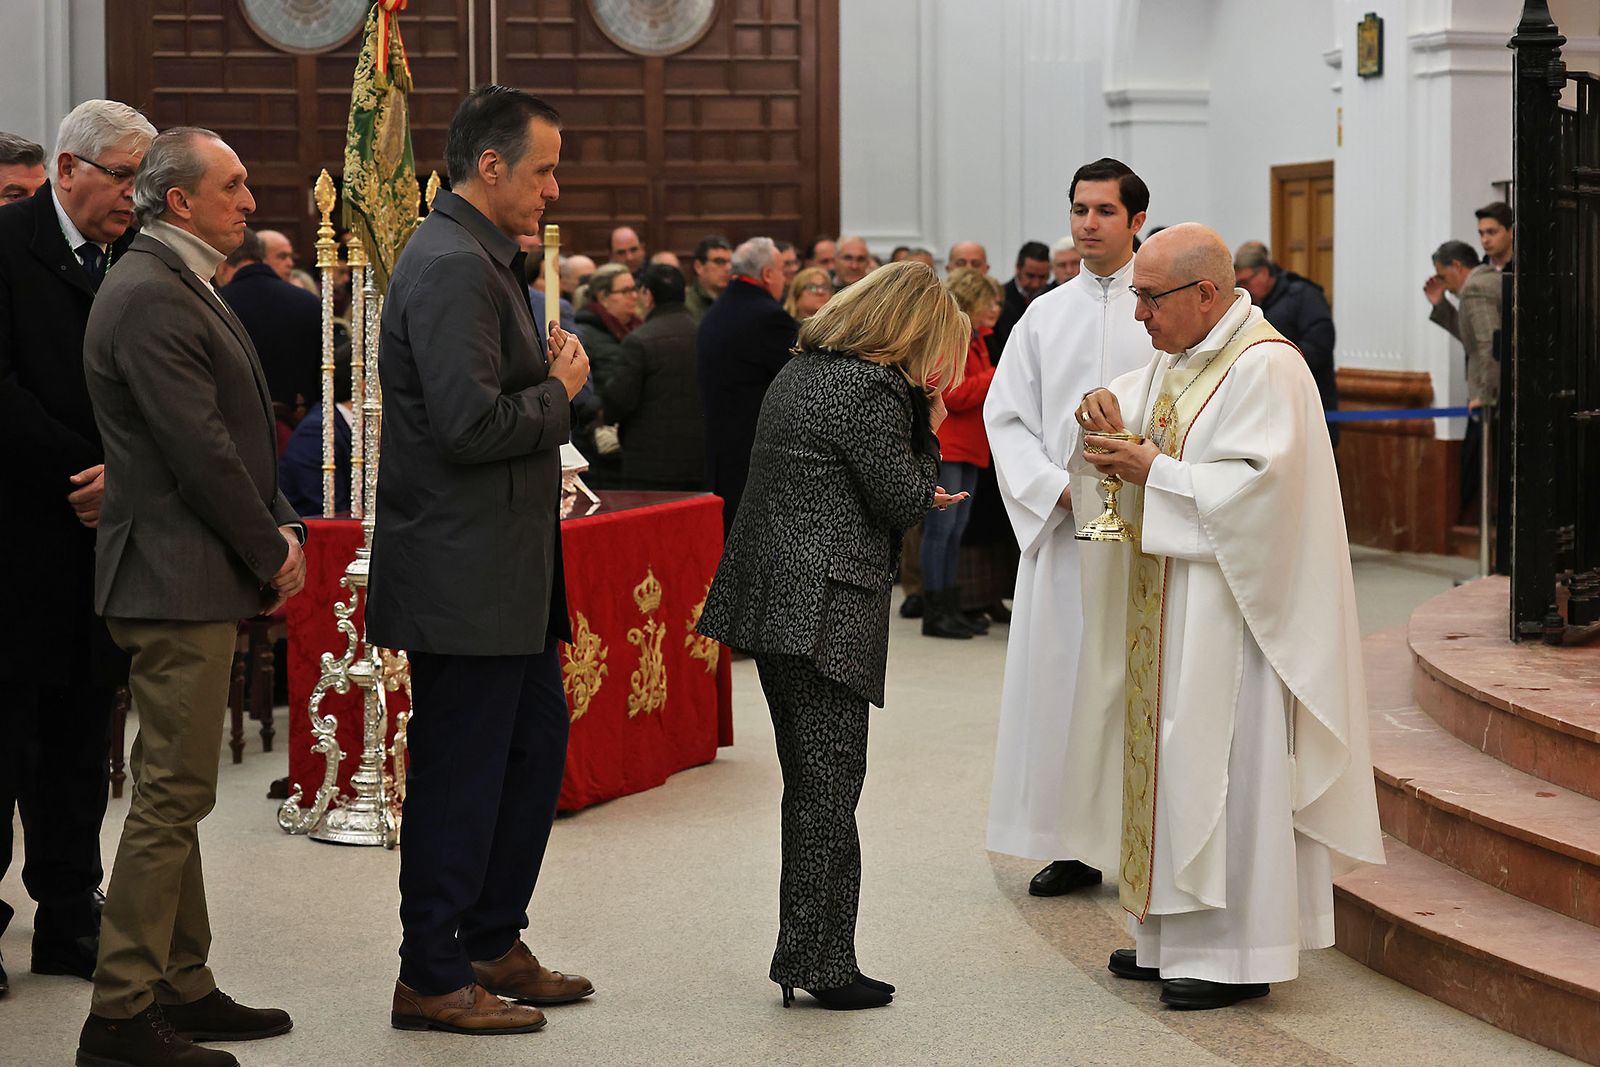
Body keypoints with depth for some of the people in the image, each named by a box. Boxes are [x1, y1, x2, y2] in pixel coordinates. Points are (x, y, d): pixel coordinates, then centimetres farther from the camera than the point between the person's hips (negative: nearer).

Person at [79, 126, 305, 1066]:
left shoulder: (185, 289, 17)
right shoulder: (148, 296, -16)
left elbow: (238, 432, 18)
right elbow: (199, 449, -20)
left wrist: (284, 530, 6)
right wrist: (270, 554, -11)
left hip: (202, 579, 11)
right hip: (179, 580, -11)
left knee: (178, 794, 15)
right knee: (171, 795, -8)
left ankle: (183, 989, 23)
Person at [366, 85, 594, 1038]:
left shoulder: (483, 261, 16)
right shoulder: (452, 267, -19)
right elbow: (471, 423, -26)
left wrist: (551, 379, 7)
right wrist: (560, 392, -12)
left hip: (507, 568, 11)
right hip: (465, 574, -11)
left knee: (536, 748, 17)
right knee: (459, 770, -2)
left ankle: (493, 946, 29)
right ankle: (430, 978, 9)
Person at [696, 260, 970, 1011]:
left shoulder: (801, 371, 15)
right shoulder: (874, 390, -14)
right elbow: (904, 503, -10)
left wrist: (920, 495, 18)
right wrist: (928, 433, 2)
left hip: (773, 602, 9)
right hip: (824, 610, -9)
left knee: (809, 785, 15)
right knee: (830, 785, -4)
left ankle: (807, 953, 20)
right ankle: (821, 963, -1)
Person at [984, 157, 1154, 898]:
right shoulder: (1045, 315, 11)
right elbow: (1005, 414, 9)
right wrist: (1057, 488, -5)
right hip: (1063, 527, 3)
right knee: (1060, 678, 3)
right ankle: (1075, 845, 11)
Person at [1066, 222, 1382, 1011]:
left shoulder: (1265, 368, -15)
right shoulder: (1177, 361, 14)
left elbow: (1258, 486, -22)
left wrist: (1154, 471, -18)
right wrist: (1106, 420, -2)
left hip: (1228, 606, -9)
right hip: (1168, 606, 9)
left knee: (1218, 762, -8)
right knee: (1170, 757, 11)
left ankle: (1235, 952, -1)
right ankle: (1176, 935, 19)